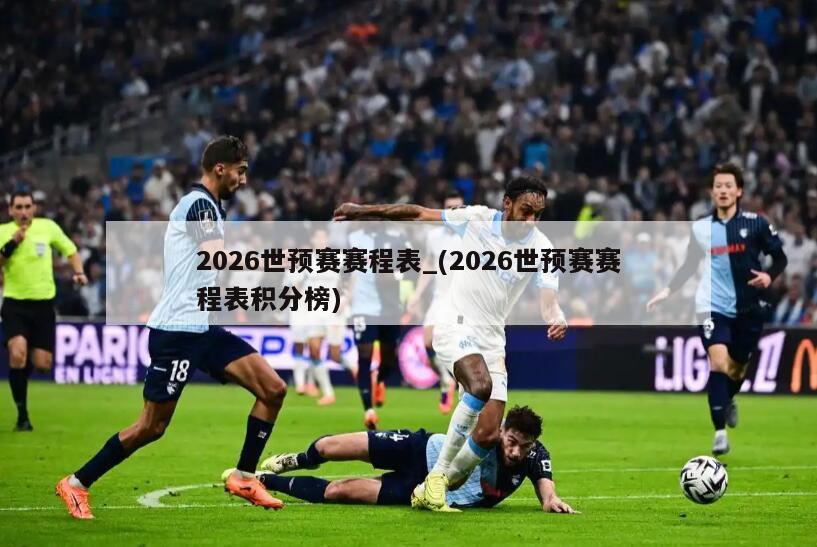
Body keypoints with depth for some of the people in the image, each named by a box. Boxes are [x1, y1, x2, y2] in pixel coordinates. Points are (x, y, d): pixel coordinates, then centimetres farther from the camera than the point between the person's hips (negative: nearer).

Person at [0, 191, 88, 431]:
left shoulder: (48, 227, 1)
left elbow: (70, 250, 14)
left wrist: (79, 272, -2)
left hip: (43, 305, 2)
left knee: (42, 364, -4)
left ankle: (27, 362, 36)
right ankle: (22, 414, -11)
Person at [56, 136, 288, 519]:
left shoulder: (205, 206, 17)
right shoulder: (200, 204, -13)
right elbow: (219, 258, -27)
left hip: (204, 329, 9)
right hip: (177, 330, -9)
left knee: (273, 389, -1)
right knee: (152, 427, -4)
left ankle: (243, 478, 6)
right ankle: (76, 484, 10)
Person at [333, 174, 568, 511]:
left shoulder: (541, 248, -3)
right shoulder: (477, 219, -7)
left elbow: (548, 299, -13)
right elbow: (419, 215, 4)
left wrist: (556, 319, -37)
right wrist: (363, 211, 6)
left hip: (492, 340, 4)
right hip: (455, 328, -4)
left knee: (489, 434, -7)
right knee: (481, 386, -34)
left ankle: (431, 492, 13)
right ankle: (437, 475, -22)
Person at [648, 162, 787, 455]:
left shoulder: (755, 223, -4)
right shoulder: (700, 228, 2)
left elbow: (779, 256, 2)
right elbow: (690, 265, 13)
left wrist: (769, 275, -17)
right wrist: (668, 291, 3)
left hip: (748, 308, 1)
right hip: (713, 307, -1)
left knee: (737, 367, 12)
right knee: (718, 363, -19)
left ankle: (728, 401, 48)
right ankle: (720, 432, -16)